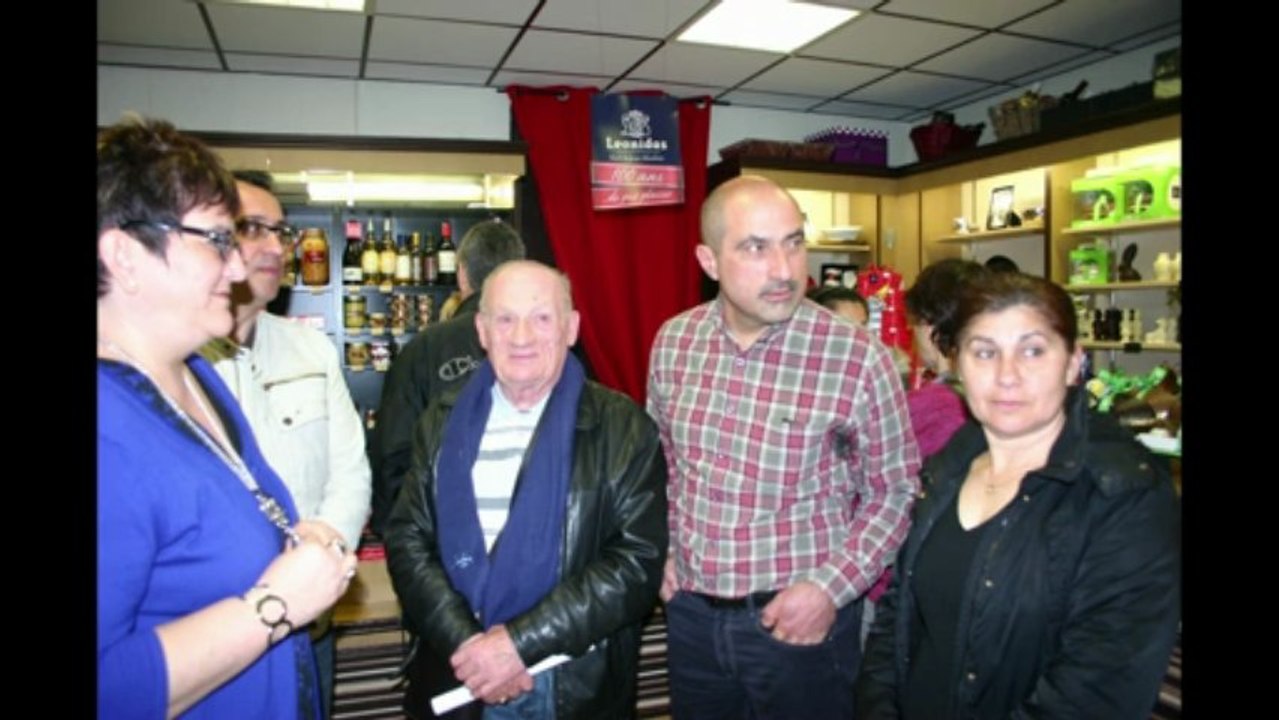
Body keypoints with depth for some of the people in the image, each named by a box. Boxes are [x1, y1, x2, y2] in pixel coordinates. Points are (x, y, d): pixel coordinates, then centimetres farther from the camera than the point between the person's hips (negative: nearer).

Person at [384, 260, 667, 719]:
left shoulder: (622, 427, -8)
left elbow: (638, 560, -14)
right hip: (458, 681, 2)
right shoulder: (443, 423, 2)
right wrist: (465, 643, -15)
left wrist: (521, 641, -19)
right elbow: (406, 539, -1)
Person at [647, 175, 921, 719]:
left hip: (800, 620, -3)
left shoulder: (858, 358, -16)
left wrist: (830, 587, -13)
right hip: (691, 613, 4)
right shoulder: (673, 342, -3)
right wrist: (668, 547, 7)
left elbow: (895, 491, -6)